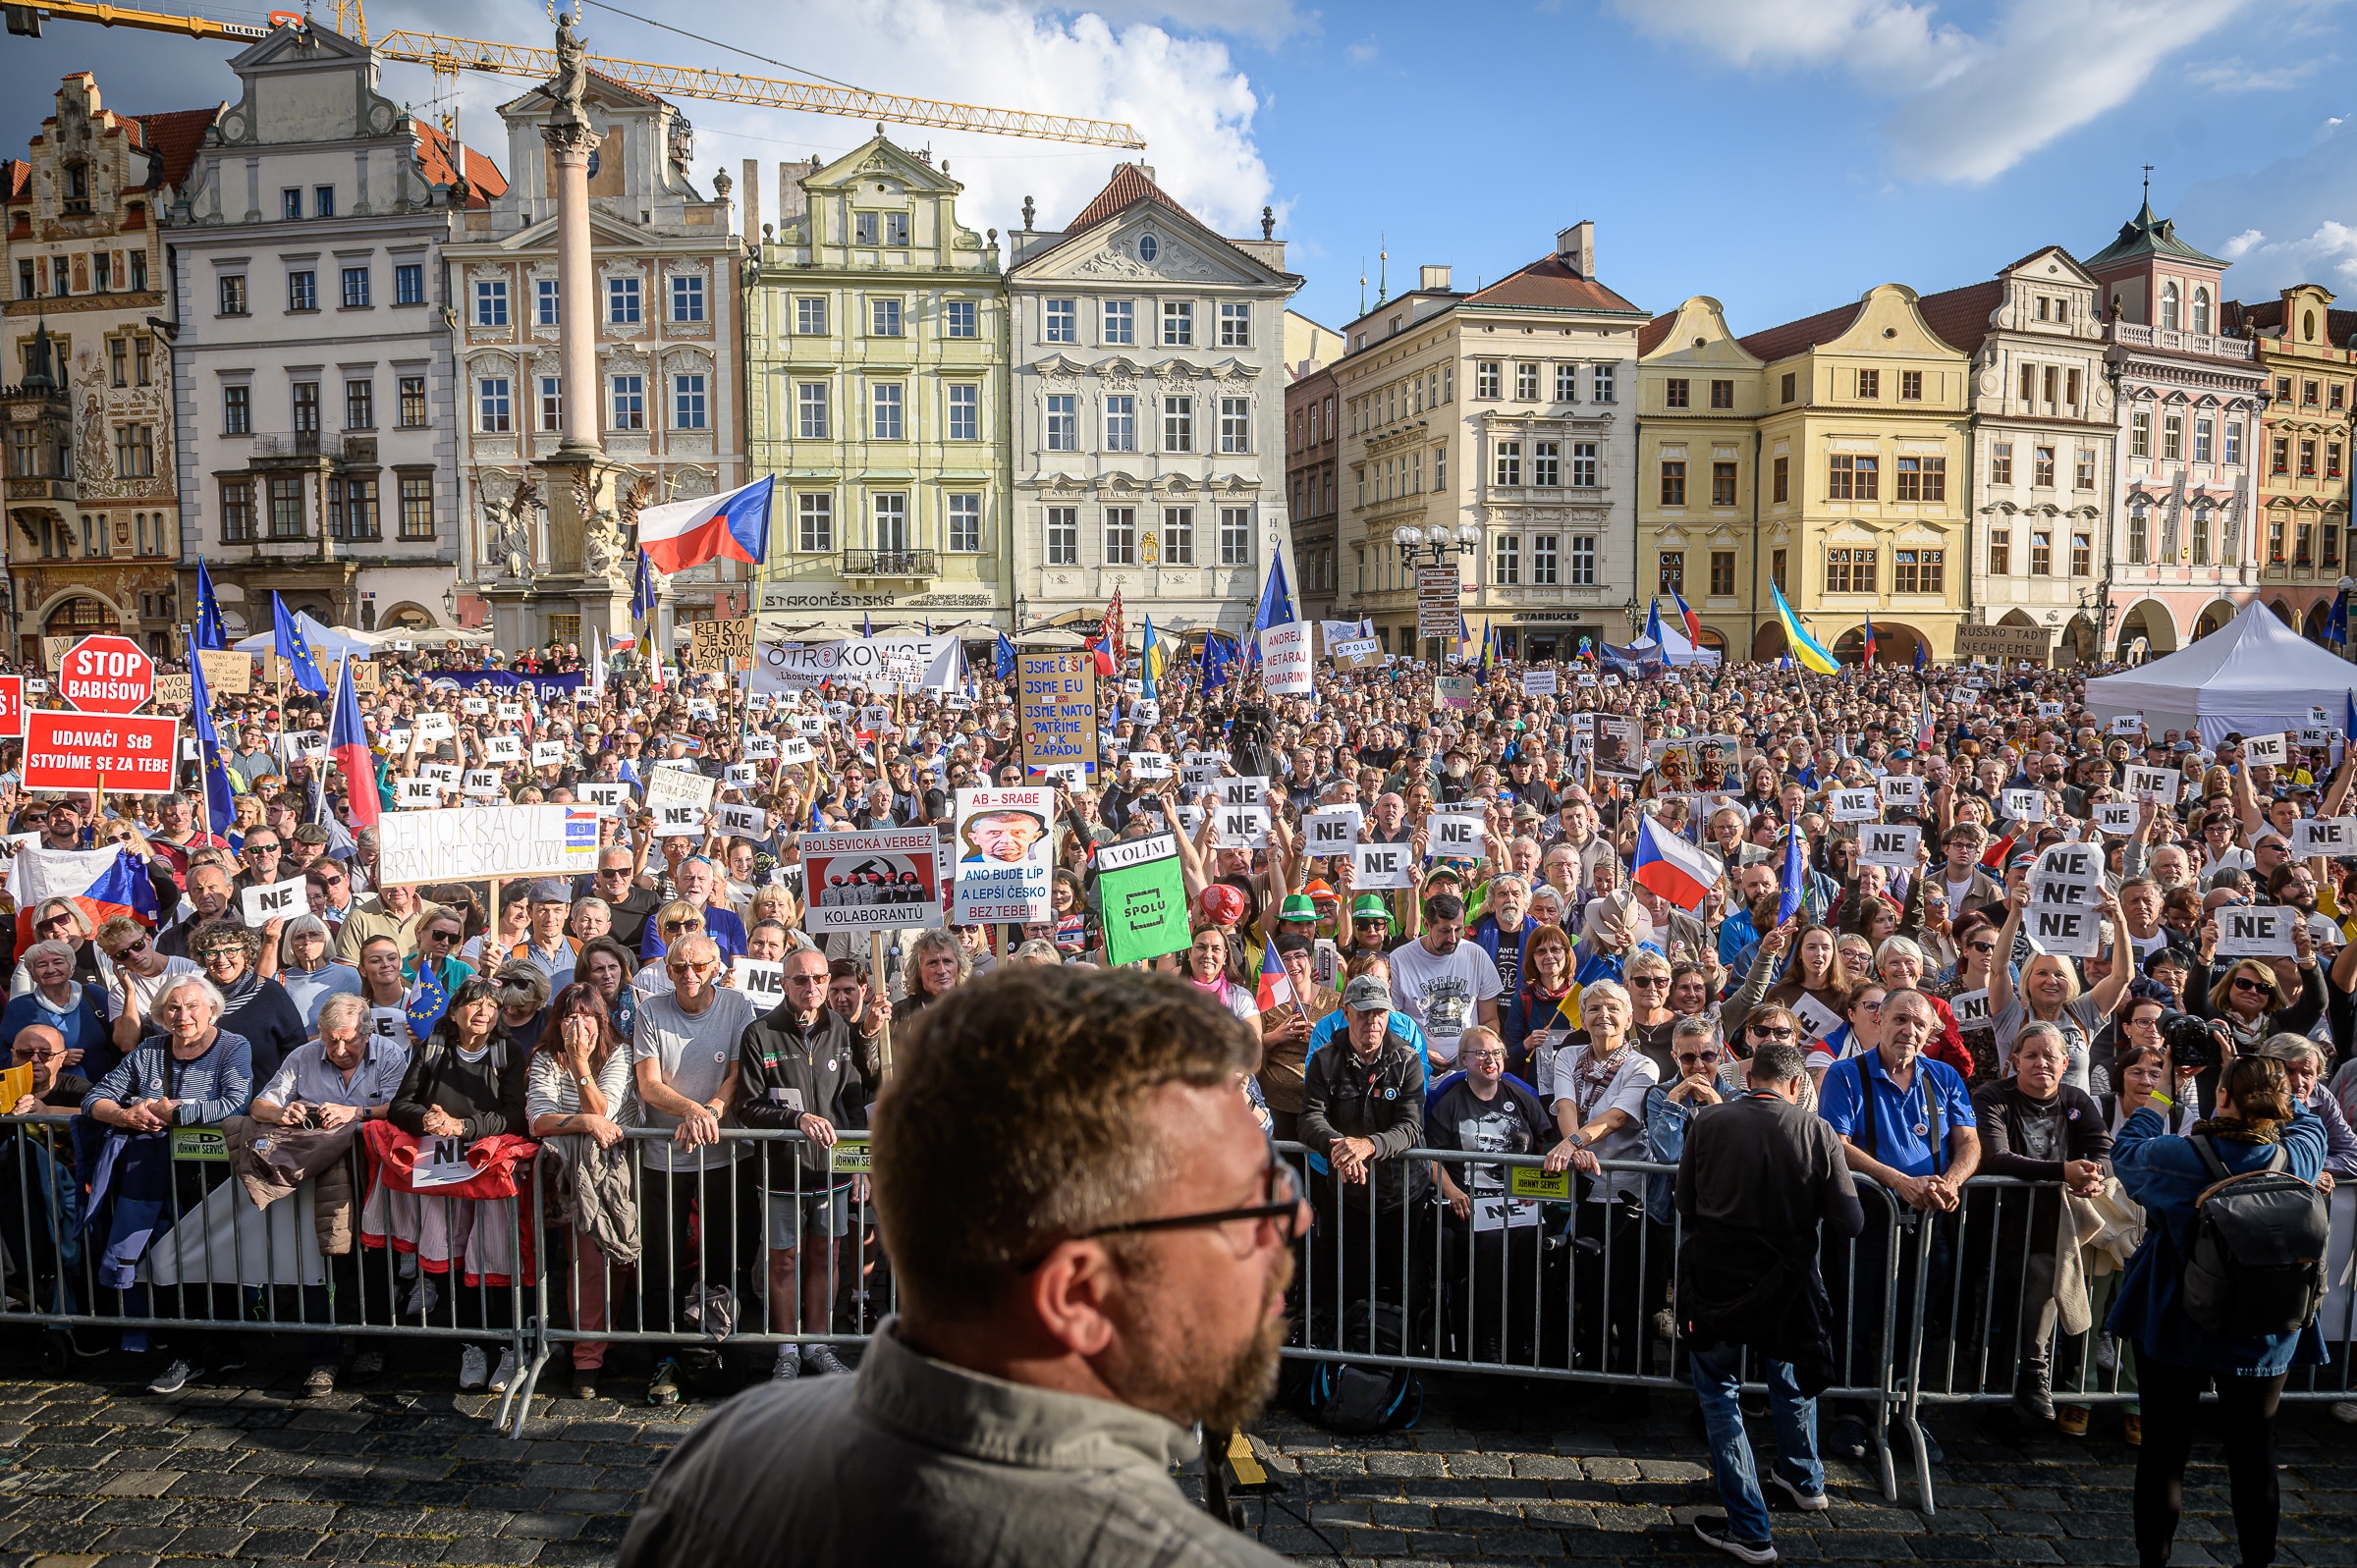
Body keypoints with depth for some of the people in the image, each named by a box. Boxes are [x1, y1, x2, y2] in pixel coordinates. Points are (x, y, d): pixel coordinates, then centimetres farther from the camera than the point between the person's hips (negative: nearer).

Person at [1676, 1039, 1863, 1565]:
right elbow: (1850, 1222, -11)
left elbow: (1686, 1204, -1)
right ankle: (1804, 1479, 50)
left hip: (1715, 1281, -2)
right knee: (1790, 1374, 29)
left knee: (1719, 1393, 13)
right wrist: (1804, 1216, 10)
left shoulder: (1707, 1122, -11)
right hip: (1786, 1281, 2)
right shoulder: (1818, 1133, -12)